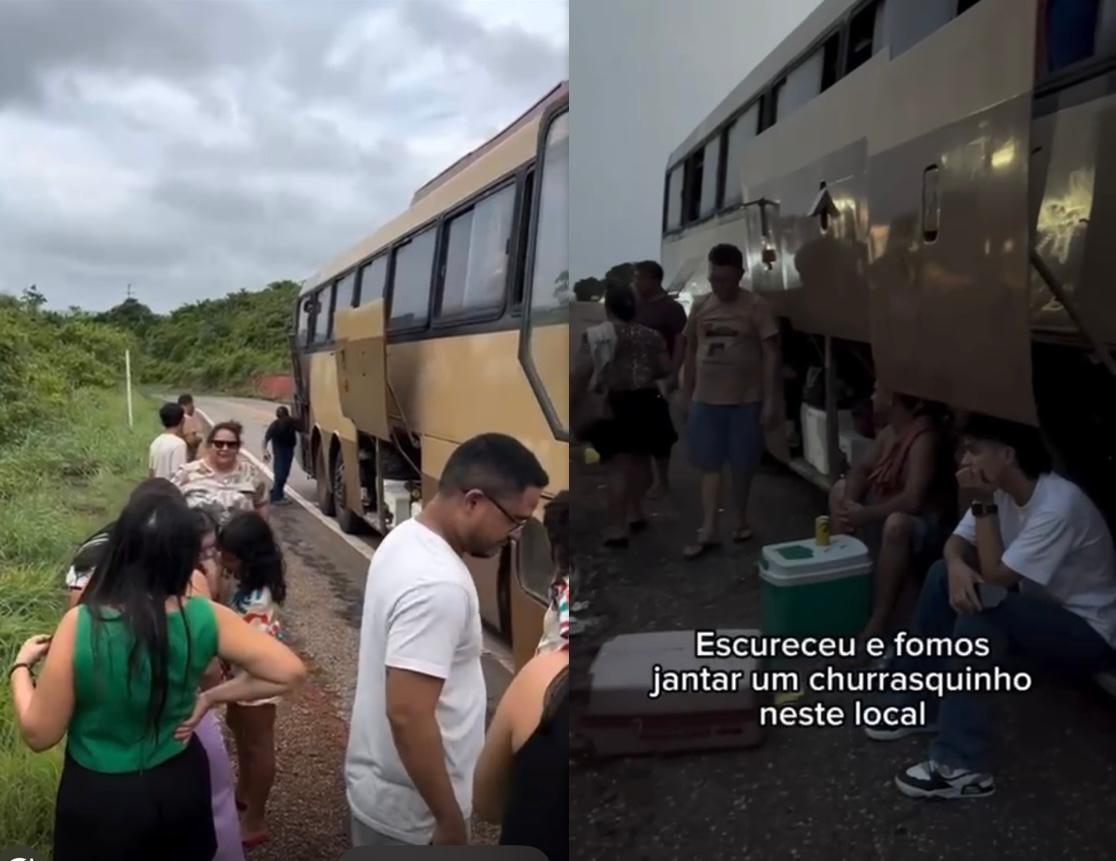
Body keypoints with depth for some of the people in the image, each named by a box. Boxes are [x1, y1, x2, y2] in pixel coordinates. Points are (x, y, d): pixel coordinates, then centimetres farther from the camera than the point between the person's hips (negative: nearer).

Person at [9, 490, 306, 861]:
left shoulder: (81, 625, -26)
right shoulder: (204, 618, -18)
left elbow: (40, 734, -14)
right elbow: (290, 672, -12)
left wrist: (21, 667, 2)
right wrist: (211, 697, -4)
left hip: (100, 799, -2)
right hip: (180, 783, 2)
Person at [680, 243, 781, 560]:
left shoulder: (756, 307, -7)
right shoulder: (700, 306, 5)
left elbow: (770, 355, -8)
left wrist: (771, 401, -13)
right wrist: (686, 396, 11)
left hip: (746, 400, -3)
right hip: (706, 400, 3)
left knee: (743, 464, 8)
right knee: (709, 465, 3)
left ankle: (741, 519, 27)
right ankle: (708, 530, 6)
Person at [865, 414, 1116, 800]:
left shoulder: (1059, 505, -29)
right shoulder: (1002, 489, -4)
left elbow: (996, 577, -28)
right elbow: (958, 543, -1)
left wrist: (984, 504, -26)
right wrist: (957, 565, -24)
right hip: (1042, 606, 9)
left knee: (980, 606, -31)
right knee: (944, 577, -2)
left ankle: (962, 766, -26)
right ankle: (922, 704, 6)